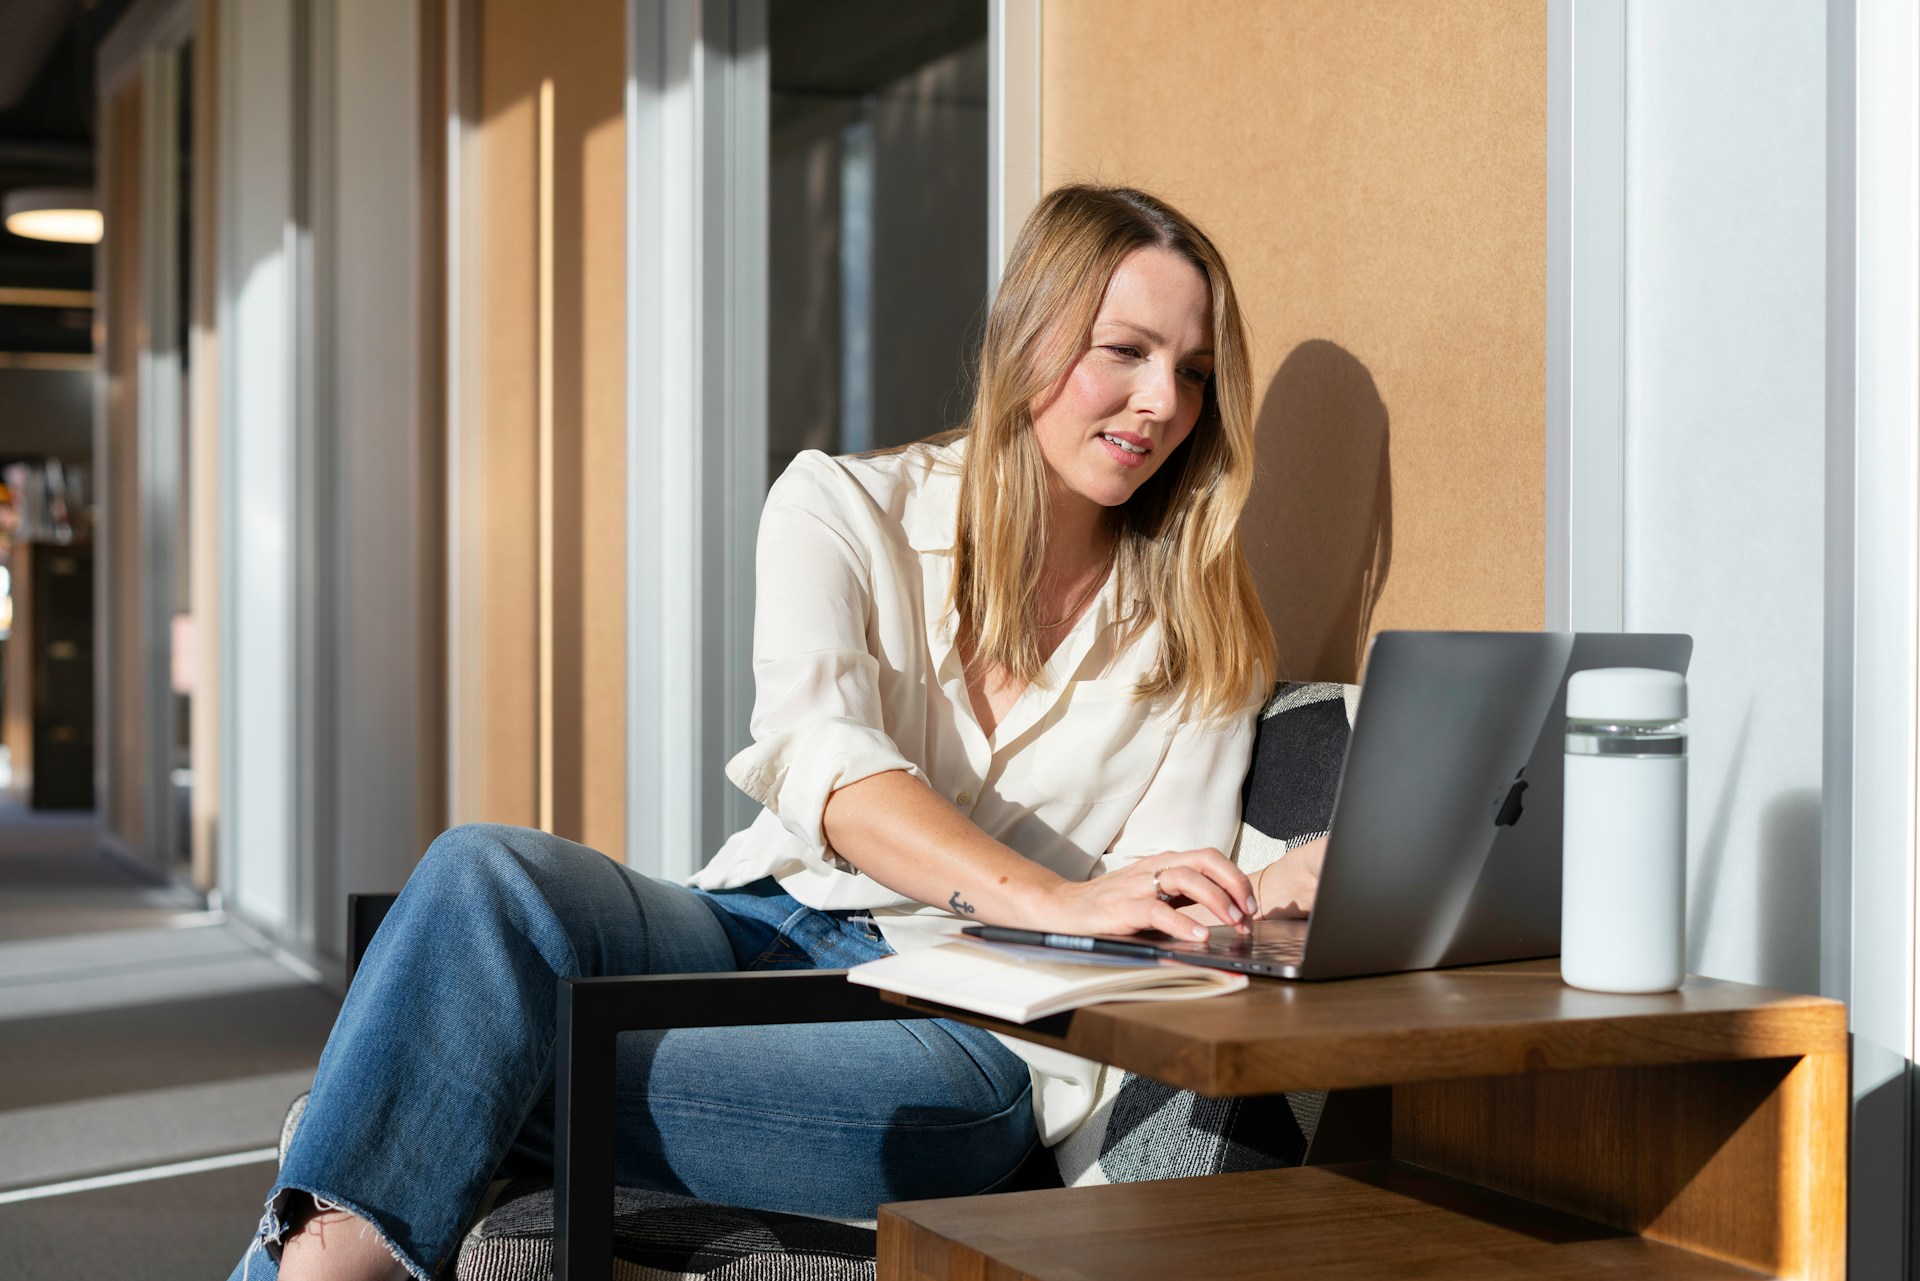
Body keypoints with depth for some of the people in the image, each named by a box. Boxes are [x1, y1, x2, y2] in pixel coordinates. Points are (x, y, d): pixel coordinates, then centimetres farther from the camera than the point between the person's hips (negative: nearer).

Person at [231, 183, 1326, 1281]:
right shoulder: (842, 510, 6)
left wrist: (1276, 897, -21)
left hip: (968, 1027, -2)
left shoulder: (1204, 629, 10)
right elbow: (823, 761, -13)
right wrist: (1053, 898, -29)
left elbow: (1160, 922, 3)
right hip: (762, 933, 2)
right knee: (490, 875, -31)